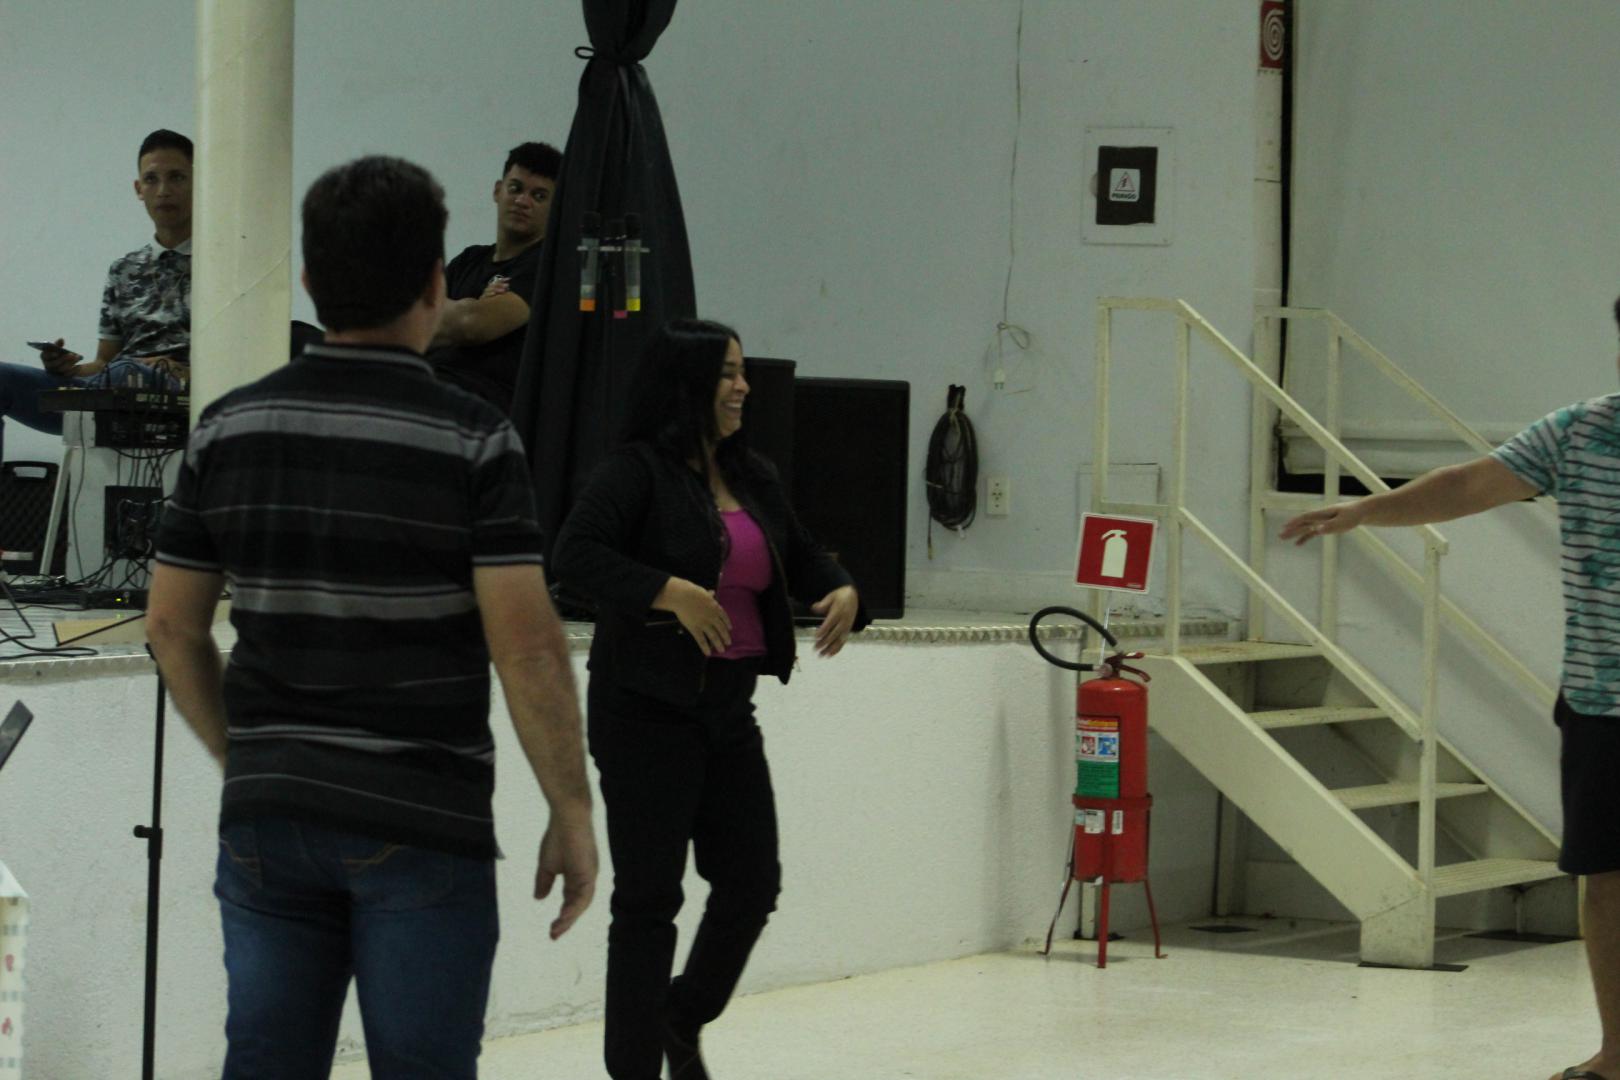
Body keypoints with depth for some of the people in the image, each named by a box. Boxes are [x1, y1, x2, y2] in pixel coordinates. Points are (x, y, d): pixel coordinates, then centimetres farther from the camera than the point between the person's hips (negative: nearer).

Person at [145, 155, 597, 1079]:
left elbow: (173, 627, 8)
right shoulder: (471, 439, -9)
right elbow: (525, 645, -14)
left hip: (266, 814, 4)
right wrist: (572, 812, -5)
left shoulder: (230, 428, 4)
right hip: (419, 827, -4)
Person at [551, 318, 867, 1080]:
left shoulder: (753, 479, 12)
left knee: (752, 881, 8)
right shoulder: (636, 471, -11)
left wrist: (841, 591, -1)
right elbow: (576, 553, -22)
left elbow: (803, 559, 21)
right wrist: (669, 593, -30)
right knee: (649, 895, -1)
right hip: (647, 709, -7)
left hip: (730, 708, 7)